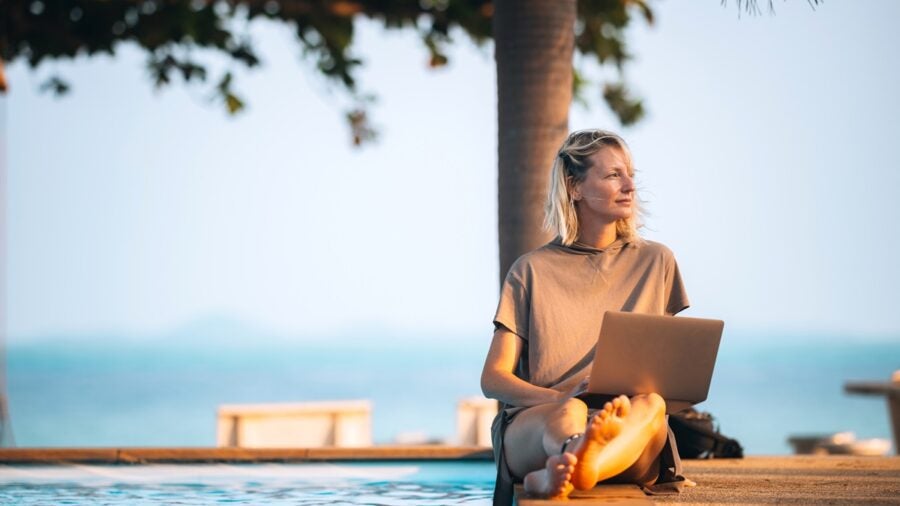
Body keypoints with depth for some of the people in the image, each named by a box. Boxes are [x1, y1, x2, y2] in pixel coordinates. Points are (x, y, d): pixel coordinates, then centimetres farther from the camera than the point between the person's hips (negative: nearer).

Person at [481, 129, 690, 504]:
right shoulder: (532, 270, 11)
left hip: (631, 432, 1)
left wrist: (631, 396, -6)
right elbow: (493, 378, 5)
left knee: (651, 405, -35)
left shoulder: (655, 262, 18)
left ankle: (558, 476, -68)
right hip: (533, 426, -1)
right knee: (570, 414, -37)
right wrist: (561, 398, -16)